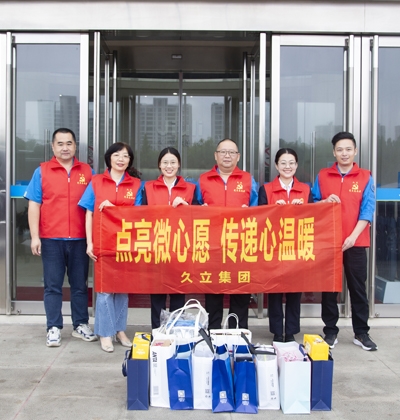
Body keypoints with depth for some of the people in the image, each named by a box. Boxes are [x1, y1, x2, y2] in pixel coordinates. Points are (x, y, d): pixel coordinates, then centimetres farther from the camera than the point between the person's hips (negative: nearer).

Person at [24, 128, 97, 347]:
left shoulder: (87, 171, 6)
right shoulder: (42, 171, 2)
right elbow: (34, 205, 0)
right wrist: (34, 236, -8)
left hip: (79, 239, 2)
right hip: (51, 239, -1)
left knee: (80, 284, 9)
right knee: (52, 285, 4)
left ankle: (80, 325, 21)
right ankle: (53, 328, 12)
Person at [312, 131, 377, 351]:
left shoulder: (365, 177, 3)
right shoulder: (322, 176, 6)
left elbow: (367, 209, -4)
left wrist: (353, 236, -14)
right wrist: (325, 201, -14)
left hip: (355, 241, -1)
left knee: (358, 286, 5)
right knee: (329, 286, 5)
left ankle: (361, 333, 16)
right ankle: (330, 332, 15)